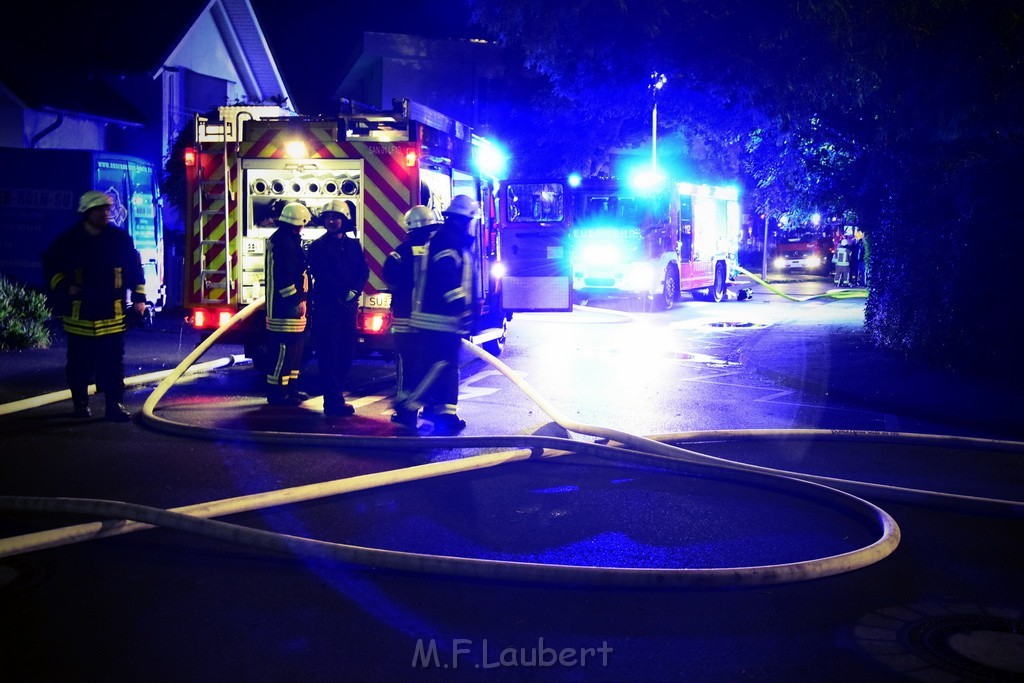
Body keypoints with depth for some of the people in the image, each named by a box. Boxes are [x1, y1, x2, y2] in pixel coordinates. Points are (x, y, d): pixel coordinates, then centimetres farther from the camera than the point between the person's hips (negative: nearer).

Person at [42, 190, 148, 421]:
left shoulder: (120, 238, 3)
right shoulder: (68, 240, 0)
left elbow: (135, 268, 8)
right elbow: (51, 266, 8)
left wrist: (138, 298, 2)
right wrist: (65, 286, -8)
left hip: (112, 313, 0)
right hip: (79, 313, 0)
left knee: (114, 363, -3)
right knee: (80, 363, 8)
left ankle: (115, 406, 0)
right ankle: (80, 403, 23)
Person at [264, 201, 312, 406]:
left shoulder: (288, 240, 20)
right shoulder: (283, 242, -15)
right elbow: (284, 276, -23)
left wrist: (299, 298, 21)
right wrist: (297, 300, -21)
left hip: (289, 305, 11)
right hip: (286, 306, -11)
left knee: (296, 348, 15)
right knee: (285, 348, -9)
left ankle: (289, 388, 22)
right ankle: (277, 392, -5)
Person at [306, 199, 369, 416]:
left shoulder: (353, 244, 14)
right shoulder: (318, 246, 0)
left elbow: (364, 271, 6)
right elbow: (321, 275, -10)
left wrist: (355, 292, -10)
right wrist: (344, 292, -15)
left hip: (349, 307, 5)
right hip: (326, 306, -5)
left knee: (347, 352, 6)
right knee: (329, 354, -6)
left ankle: (334, 394, 17)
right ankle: (334, 401, -5)